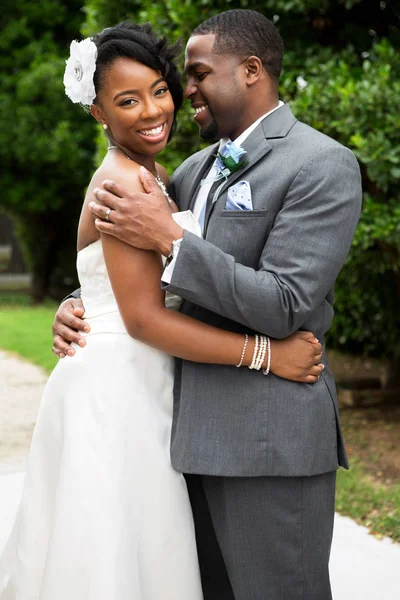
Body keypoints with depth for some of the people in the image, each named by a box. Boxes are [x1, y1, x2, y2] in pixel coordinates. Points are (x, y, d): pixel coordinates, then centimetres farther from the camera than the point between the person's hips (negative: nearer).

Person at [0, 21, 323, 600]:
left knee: (144, 549, 15)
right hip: (115, 392, -9)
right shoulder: (123, 182, -15)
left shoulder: (153, 174, 13)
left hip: (141, 386, 9)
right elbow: (143, 317, -21)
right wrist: (267, 353, -21)